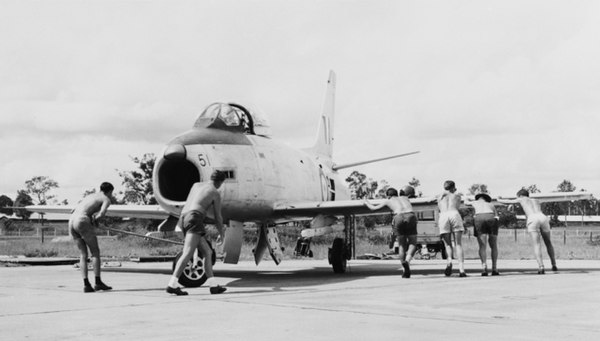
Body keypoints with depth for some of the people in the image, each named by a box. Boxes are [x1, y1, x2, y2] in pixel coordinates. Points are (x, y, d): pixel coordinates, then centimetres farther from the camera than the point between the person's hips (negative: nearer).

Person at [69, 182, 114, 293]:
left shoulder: (89, 197, 33)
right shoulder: (106, 199, 9)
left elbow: (74, 210, 28)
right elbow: (102, 212, -12)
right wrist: (95, 219, 7)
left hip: (71, 222, 7)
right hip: (82, 222, -7)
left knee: (83, 254, 10)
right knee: (95, 251, 4)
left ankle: (86, 284, 1)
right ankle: (98, 282, 1)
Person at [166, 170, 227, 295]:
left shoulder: (196, 185, 25)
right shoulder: (216, 193, 7)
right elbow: (218, 217, 13)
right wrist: (221, 233, 28)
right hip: (194, 218, -8)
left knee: (208, 252, 11)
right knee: (188, 253, -19)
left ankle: (213, 285, 6)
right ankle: (172, 285, -33)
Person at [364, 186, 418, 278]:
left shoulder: (388, 201, 26)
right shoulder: (404, 198, 33)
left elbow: (373, 208, 35)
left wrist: (367, 202, 54)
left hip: (398, 218, -1)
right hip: (410, 216, 1)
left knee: (402, 245, 13)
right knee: (412, 244, 12)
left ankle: (406, 270, -2)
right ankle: (407, 261, -19)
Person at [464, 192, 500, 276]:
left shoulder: (475, 203, 34)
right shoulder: (491, 205, 36)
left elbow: (466, 203, 56)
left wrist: (466, 198, 77)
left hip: (479, 219, -1)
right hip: (491, 219, 1)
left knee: (482, 246, -6)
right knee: (494, 246, 12)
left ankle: (484, 268, -23)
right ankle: (494, 269, 2)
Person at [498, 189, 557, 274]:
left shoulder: (522, 199, 28)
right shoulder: (536, 200, 38)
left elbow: (506, 201, 37)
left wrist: (499, 200, 60)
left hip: (532, 220, -3)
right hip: (543, 217, 3)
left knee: (536, 245, -6)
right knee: (548, 243, 21)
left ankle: (541, 267, -22)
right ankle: (554, 265, 20)